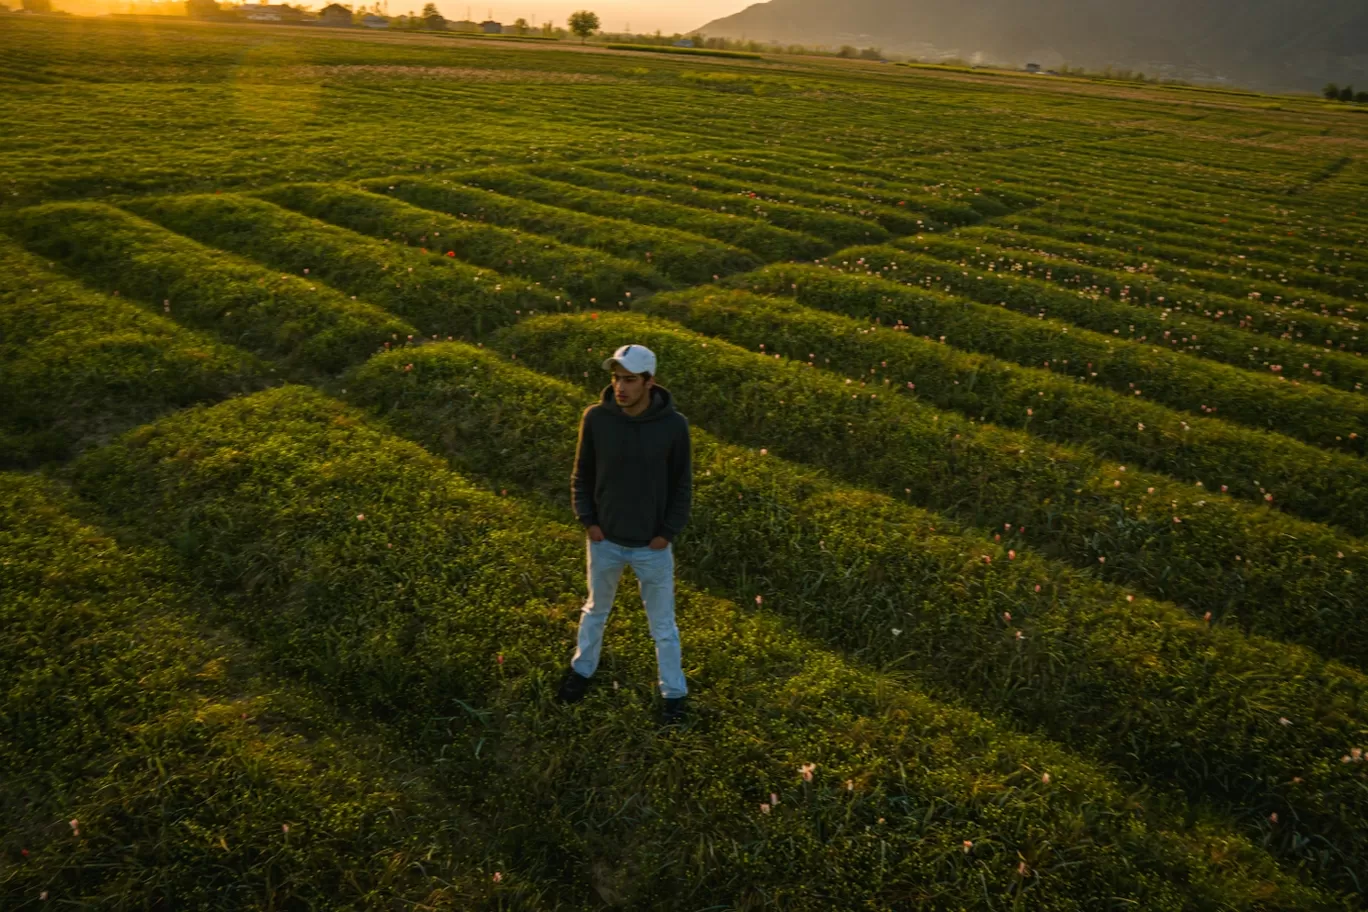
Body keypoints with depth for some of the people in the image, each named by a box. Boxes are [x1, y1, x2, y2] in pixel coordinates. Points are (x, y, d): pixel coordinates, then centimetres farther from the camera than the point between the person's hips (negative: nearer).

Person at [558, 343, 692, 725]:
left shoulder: (673, 425, -17)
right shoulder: (596, 418, -14)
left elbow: (682, 484, -5)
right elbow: (582, 473, 1)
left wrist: (668, 532, -10)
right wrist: (587, 520, -7)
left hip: (652, 547, -2)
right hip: (605, 541, 2)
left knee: (663, 625, 15)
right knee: (595, 611, 25)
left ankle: (673, 692, 36)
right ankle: (582, 670, 50)